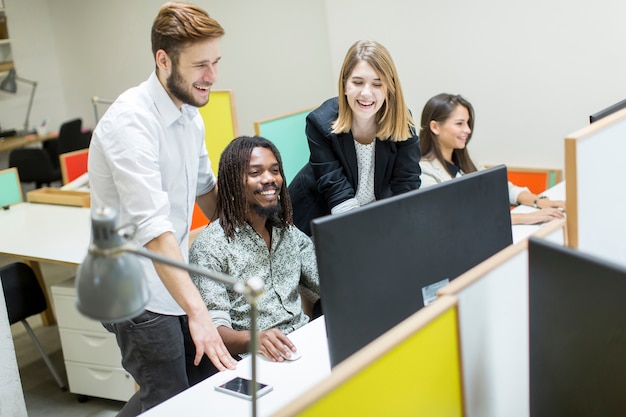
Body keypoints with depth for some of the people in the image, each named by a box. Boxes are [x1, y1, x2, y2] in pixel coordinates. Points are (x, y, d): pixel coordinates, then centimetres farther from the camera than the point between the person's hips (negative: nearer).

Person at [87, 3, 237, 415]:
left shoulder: (190, 113, 5)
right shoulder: (130, 121, -23)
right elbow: (152, 226, -33)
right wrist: (197, 311, -39)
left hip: (176, 278, 8)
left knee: (211, 380, 13)